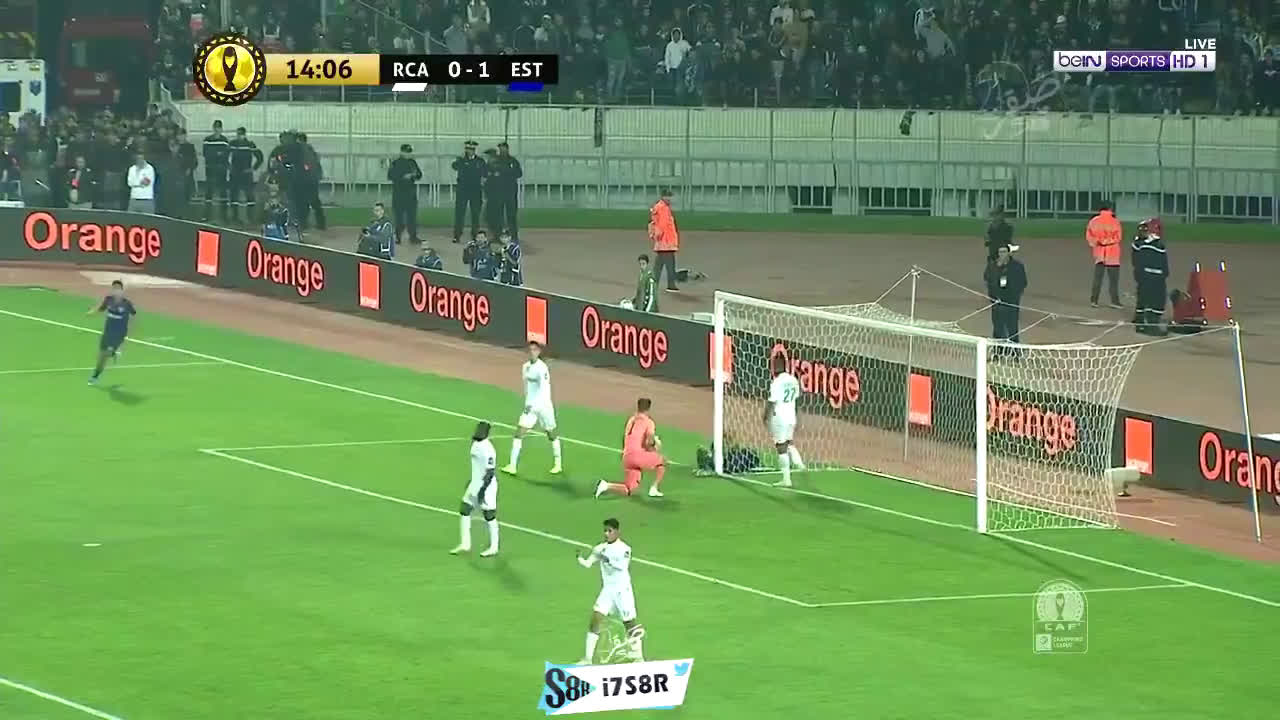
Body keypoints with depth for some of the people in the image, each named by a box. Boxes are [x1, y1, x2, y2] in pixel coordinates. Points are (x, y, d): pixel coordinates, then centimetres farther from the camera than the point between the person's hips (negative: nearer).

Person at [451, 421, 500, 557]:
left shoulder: (488, 449, -22)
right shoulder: (475, 444, 6)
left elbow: (491, 472, -22)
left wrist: (483, 490, -23)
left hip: (486, 486, -10)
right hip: (475, 484, 10)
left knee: (489, 516, 2)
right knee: (464, 511, 10)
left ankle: (493, 547, 15)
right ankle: (465, 545, 17)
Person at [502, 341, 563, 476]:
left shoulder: (542, 368, -17)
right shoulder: (525, 367, 6)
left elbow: (543, 389, -26)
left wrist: (532, 404, -33)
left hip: (544, 406, -6)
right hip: (530, 406, 6)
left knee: (552, 434, 10)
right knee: (519, 432, -7)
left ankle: (557, 464, 26)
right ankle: (512, 466, -9)